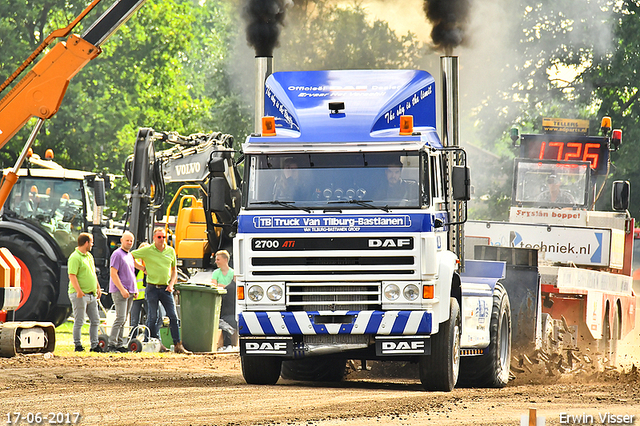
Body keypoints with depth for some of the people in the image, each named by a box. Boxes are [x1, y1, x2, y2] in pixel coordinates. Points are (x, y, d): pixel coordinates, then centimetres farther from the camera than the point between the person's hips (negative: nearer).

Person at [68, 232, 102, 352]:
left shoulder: (89, 256, 17)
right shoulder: (75, 257, -12)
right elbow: (72, 276, -19)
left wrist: (98, 288, 22)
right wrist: (78, 291, -26)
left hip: (91, 295, 9)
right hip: (80, 295, -9)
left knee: (95, 320, 8)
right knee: (79, 321, -4)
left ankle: (94, 345, 13)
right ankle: (78, 345, 1)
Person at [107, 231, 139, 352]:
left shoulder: (130, 255, 18)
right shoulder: (117, 254, -8)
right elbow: (113, 273, -15)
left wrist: (135, 289, 17)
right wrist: (122, 289, -20)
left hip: (129, 292, 9)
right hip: (119, 292, -9)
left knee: (123, 320, 8)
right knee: (120, 318, -14)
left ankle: (119, 344, 11)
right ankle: (111, 345, -15)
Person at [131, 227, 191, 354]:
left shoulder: (171, 251, 9)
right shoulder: (147, 250, -2)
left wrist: (171, 284, 2)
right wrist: (142, 268, 0)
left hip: (166, 288, 3)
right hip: (152, 288, -3)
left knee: (173, 316, -2)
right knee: (152, 317, 0)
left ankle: (178, 345, -1)